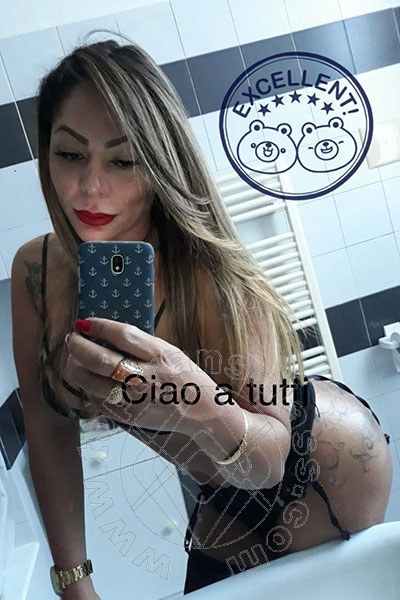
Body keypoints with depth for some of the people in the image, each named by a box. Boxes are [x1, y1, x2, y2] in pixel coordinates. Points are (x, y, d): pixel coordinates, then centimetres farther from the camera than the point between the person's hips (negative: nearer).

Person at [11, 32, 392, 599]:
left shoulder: (215, 280, -35)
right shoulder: (35, 272, -19)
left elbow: (268, 461, -30)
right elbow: (49, 428, -11)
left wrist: (206, 412, -52)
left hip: (325, 464, -4)